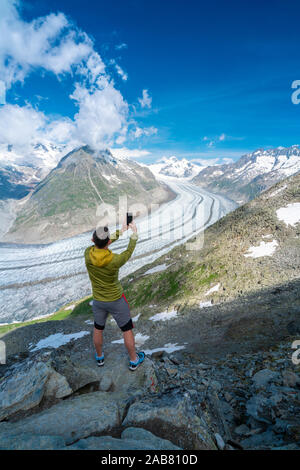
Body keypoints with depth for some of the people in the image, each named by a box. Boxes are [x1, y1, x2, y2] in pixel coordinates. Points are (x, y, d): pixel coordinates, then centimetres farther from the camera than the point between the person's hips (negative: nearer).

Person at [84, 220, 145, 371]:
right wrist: (134, 234, 4)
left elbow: (100, 244, -3)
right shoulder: (115, 260, -31)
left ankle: (99, 357, 49)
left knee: (98, 329, 27)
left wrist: (121, 231, 4)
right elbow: (128, 253, -9)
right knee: (127, 330, 17)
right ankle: (134, 360, 35)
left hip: (98, 300, 4)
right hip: (116, 300, -4)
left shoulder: (88, 254, -22)